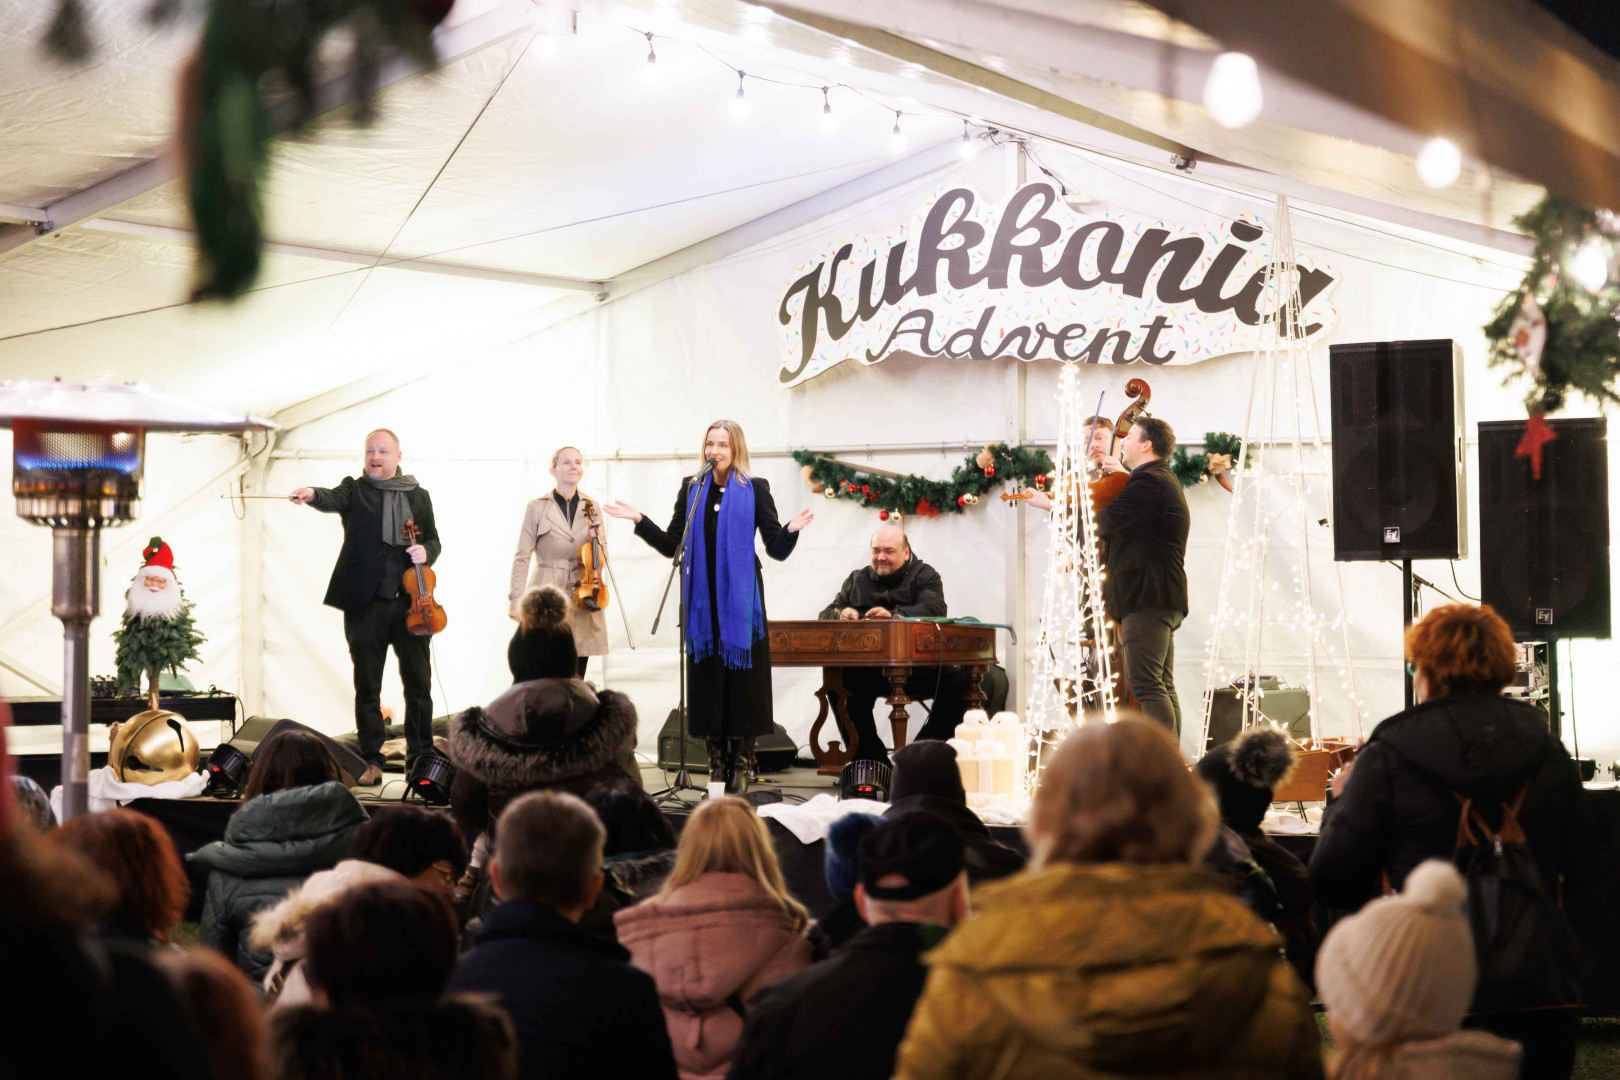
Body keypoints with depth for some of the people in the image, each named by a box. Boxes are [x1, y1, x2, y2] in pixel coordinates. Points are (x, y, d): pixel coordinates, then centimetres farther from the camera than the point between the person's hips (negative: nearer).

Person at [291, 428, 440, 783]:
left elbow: (433, 541, 17)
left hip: (410, 603, 2)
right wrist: (313, 495, -39)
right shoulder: (355, 490, 5)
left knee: (419, 684, 3)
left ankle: (420, 758, 13)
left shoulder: (419, 496, 13)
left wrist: (426, 552, -7)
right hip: (365, 604, -2)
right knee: (367, 687, 2)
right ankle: (371, 762, 9)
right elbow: (334, 500, -16)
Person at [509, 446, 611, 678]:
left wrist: (596, 538, -8)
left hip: (583, 602, 3)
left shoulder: (592, 508, 10)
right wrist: (517, 601, -10)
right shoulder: (537, 508, 0)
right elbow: (522, 558, -2)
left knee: (576, 681, 4)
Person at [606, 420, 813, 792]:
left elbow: (777, 550, -1)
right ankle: (717, 764, 10)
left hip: (741, 598, -3)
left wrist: (791, 530, -20)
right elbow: (671, 545, 11)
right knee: (707, 680, 3)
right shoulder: (692, 488, 10)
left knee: (742, 681, -3)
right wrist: (639, 520, 1)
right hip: (703, 601, 3)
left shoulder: (754, 489, 1)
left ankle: (741, 766, 2)